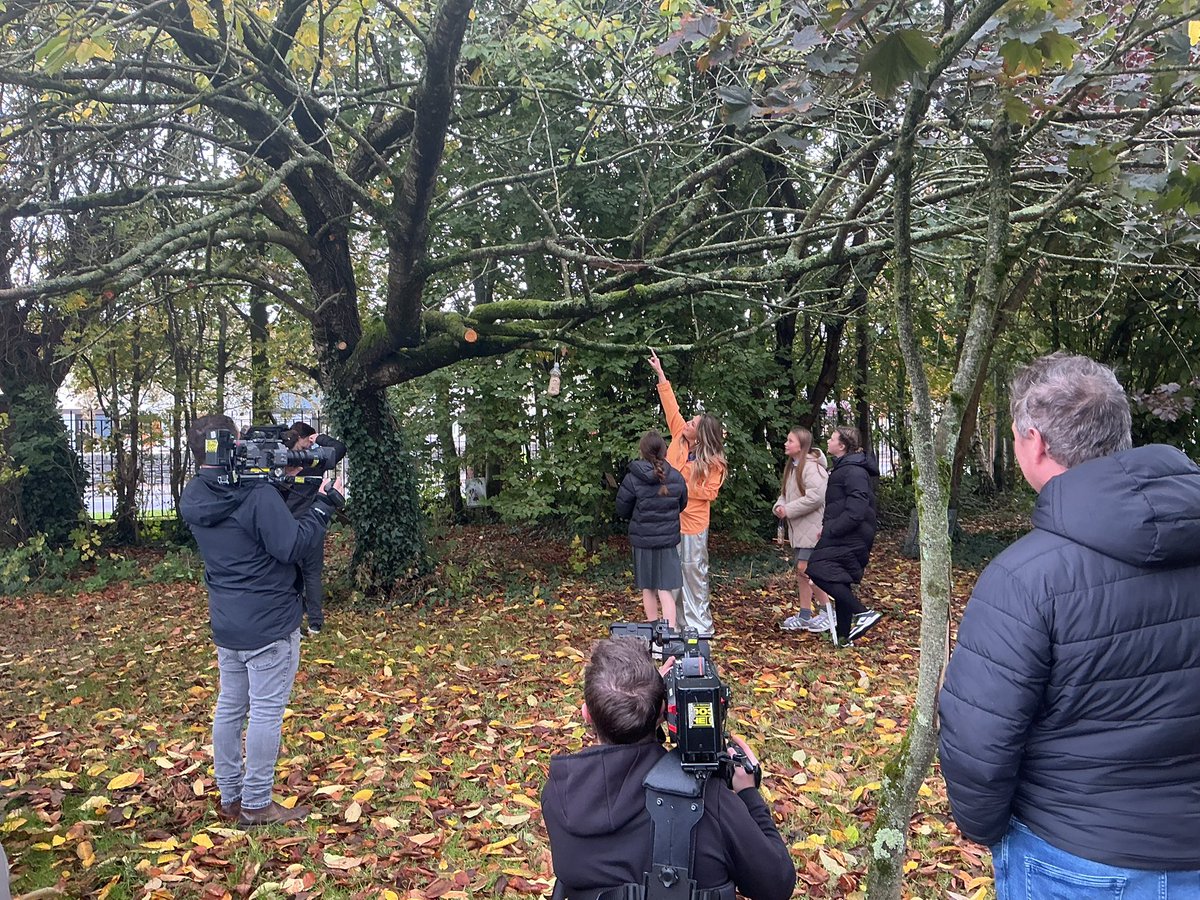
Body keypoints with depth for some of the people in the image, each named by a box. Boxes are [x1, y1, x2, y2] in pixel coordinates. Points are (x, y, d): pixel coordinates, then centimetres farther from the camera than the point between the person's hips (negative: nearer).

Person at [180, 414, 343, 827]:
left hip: (224, 622, 8)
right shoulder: (258, 496, -23)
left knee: (229, 707, 17)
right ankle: (256, 805, 13)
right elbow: (293, 546, -22)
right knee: (266, 711, 3)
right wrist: (324, 506, -13)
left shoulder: (193, 496, 3)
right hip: (269, 623, -8)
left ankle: (230, 798, 29)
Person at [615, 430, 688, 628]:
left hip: (642, 539, -1)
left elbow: (622, 510, -2)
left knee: (647, 589, 16)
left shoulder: (632, 479, -13)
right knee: (665, 590, 1)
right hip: (668, 539, 1)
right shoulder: (676, 478, -5)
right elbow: (682, 505, 11)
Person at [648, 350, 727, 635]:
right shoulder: (679, 438, 3)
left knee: (694, 572, 0)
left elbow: (710, 492, -13)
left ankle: (699, 625, 9)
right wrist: (660, 373, 10)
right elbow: (670, 406, 8)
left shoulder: (712, 462, -10)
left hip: (692, 522, -6)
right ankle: (677, 621, 21)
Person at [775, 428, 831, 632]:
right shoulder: (792, 466, 14)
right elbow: (785, 493, 20)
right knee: (800, 570, 12)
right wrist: (780, 506, -2)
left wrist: (788, 510, -19)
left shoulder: (812, 467, -17)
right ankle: (805, 615, 20)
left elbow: (816, 497, -26)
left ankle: (829, 612, 0)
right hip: (798, 528, 10)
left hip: (812, 527, -10)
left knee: (805, 568, -13)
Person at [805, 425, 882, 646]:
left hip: (848, 539, -11)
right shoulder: (843, 468, 19)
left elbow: (856, 511, -24)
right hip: (843, 537, 11)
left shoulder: (854, 471, -15)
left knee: (818, 568, -19)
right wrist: (827, 526, 11)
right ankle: (843, 635, 19)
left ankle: (862, 613, -17)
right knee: (840, 580, 12)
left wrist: (830, 530, -21)